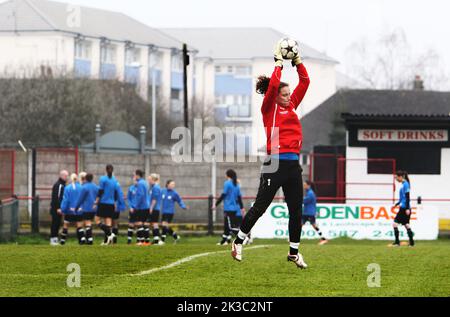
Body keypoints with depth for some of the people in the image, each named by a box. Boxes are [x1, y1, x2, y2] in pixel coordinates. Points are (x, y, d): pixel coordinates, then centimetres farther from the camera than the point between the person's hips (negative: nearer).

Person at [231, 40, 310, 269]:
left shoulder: (291, 106, 14)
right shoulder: (269, 108, -2)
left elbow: (305, 82, 13)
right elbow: (273, 85, -16)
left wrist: (297, 61, 7)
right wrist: (279, 62, -7)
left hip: (293, 165, 6)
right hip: (275, 163, -6)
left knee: (296, 209, 7)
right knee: (260, 206, -1)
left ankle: (294, 252, 15)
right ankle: (238, 241, 13)